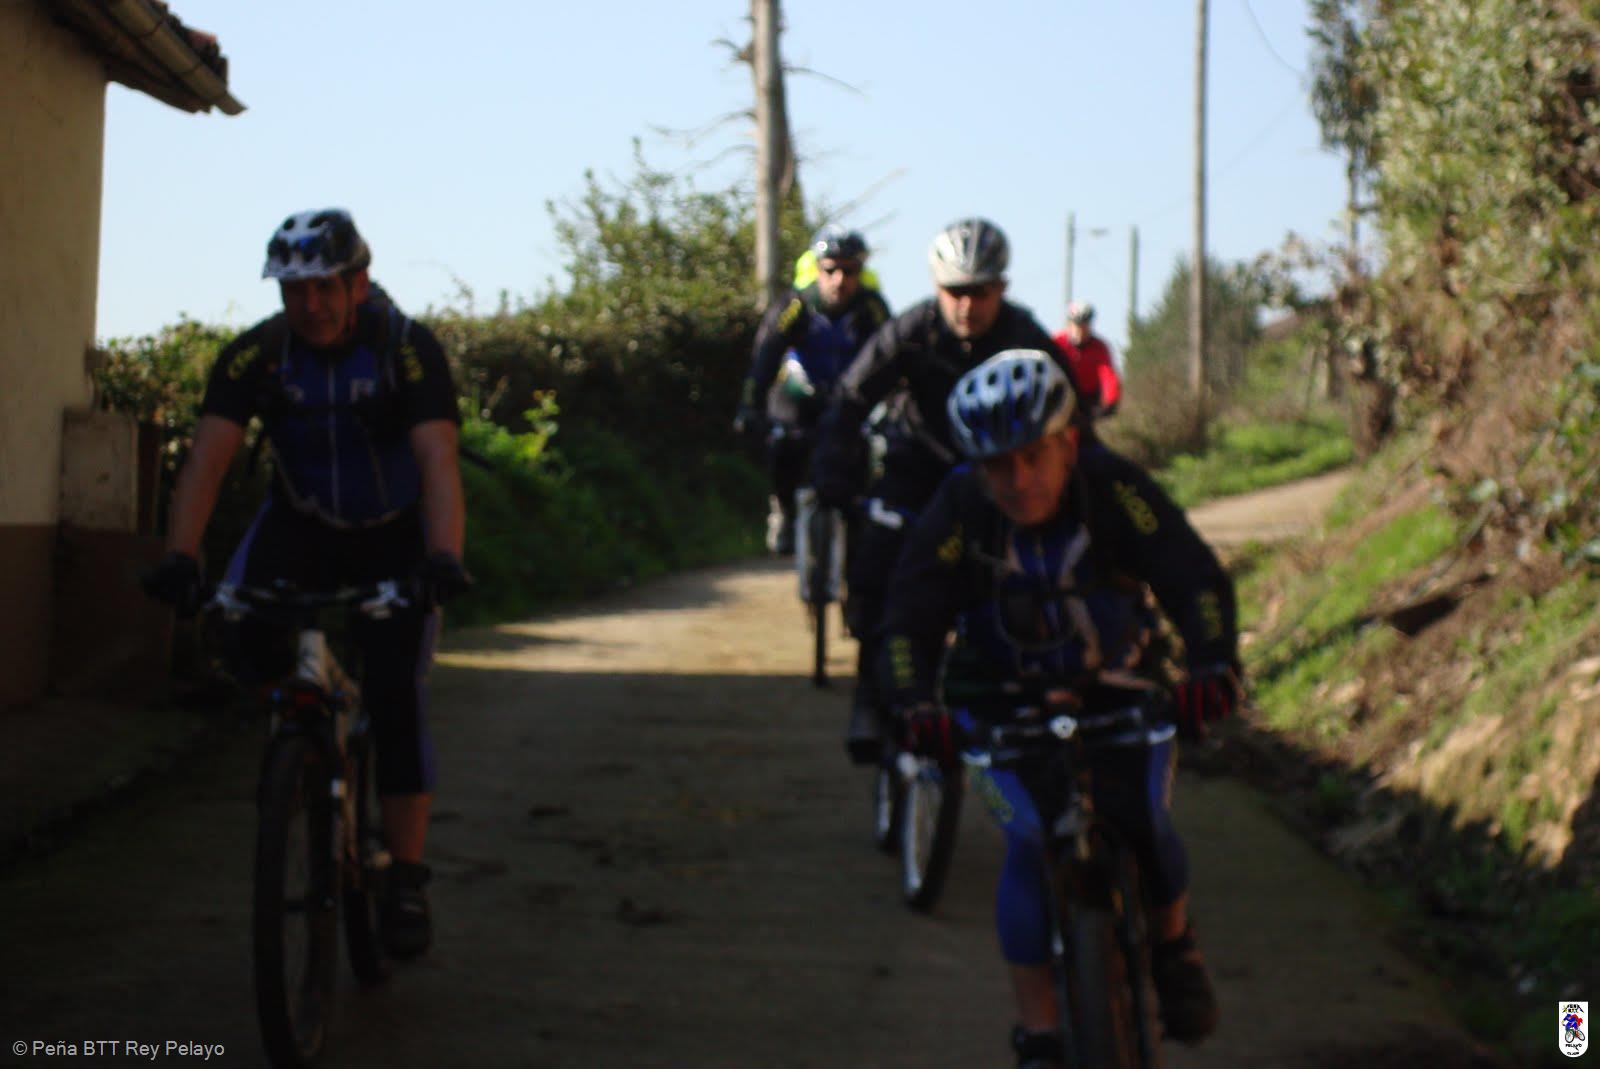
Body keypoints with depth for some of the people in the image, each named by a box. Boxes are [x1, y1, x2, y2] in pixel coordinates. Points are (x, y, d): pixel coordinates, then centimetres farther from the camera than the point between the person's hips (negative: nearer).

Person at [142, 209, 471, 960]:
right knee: (250, 623, -27)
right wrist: (180, 555, -41)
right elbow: (208, 455, -25)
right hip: (302, 525, 2)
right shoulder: (255, 355, -17)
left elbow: (438, 458, -35)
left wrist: (444, 557, -51)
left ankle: (406, 882, -2)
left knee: (393, 697, -12)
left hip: (393, 538, -2)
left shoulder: (409, 349, -24)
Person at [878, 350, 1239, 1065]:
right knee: (1030, 849, -18)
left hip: (1119, 693, 0)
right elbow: (910, 617, -24)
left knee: (1144, 830, -14)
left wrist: (1214, 665, -46)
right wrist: (915, 703, -42)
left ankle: (1172, 946, 22)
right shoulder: (958, 511, -21)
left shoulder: (1112, 489, -23)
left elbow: (1194, 578, -29)